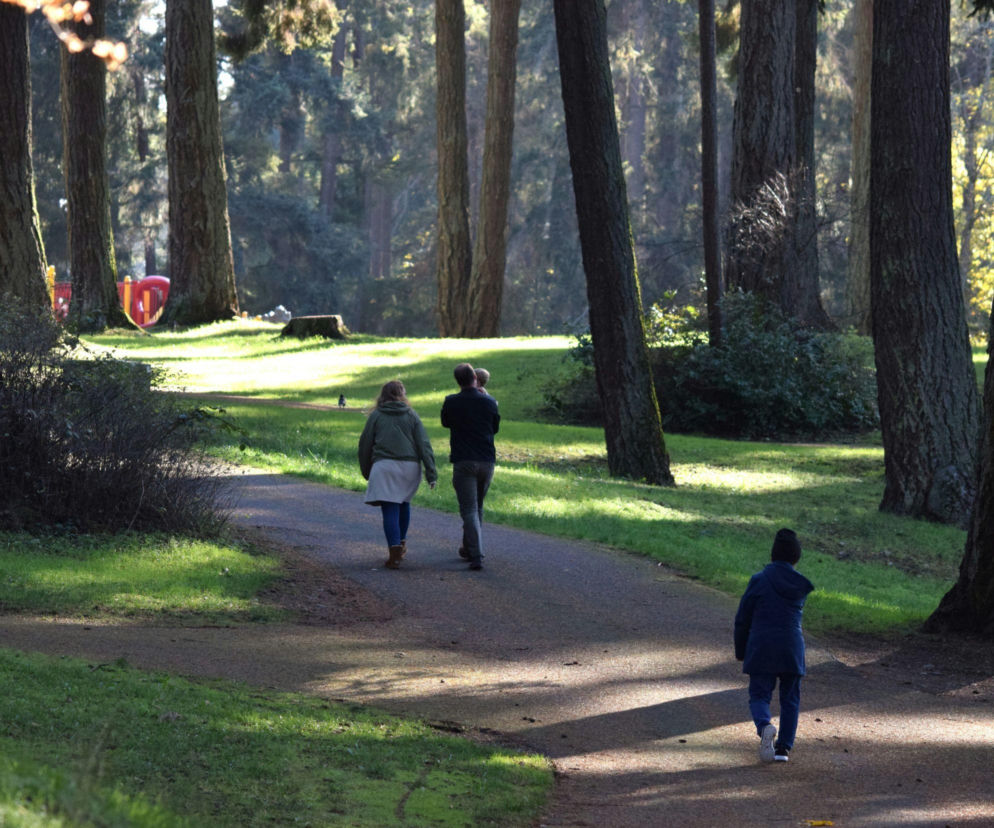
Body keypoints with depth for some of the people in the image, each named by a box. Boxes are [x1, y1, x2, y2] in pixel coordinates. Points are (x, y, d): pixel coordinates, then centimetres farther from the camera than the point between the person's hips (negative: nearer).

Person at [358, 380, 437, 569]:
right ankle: (402, 544, 35)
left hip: (384, 466, -2)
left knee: (389, 510, -5)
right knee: (404, 504, 24)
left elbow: (365, 445, 6)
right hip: (410, 466, 3)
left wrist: (366, 470, 18)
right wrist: (431, 473, 0)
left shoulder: (376, 416, 5)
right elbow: (424, 444, 1)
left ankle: (395, 553, -17)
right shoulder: (411, 415, 7)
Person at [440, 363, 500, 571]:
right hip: (487, 461, 3)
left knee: (469, 510, -5)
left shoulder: (451, 402, -6)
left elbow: (445, 422, 13)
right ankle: (469, 548, 29)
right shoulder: (489, 402, 0)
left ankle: (476, 556, -16)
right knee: (478, 508, 19)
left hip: (463, 462, -3)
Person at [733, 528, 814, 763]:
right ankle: (784, 746, 8)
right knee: (790, 698, 14)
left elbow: (743, 619, -1)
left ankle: (765, 726, -26)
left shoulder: (759, 581, -5)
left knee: (759, 696, 4)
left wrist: (740, 651, 11)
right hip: (792, 648, 2)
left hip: (761, 647, -2)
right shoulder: (801, 586, 3)